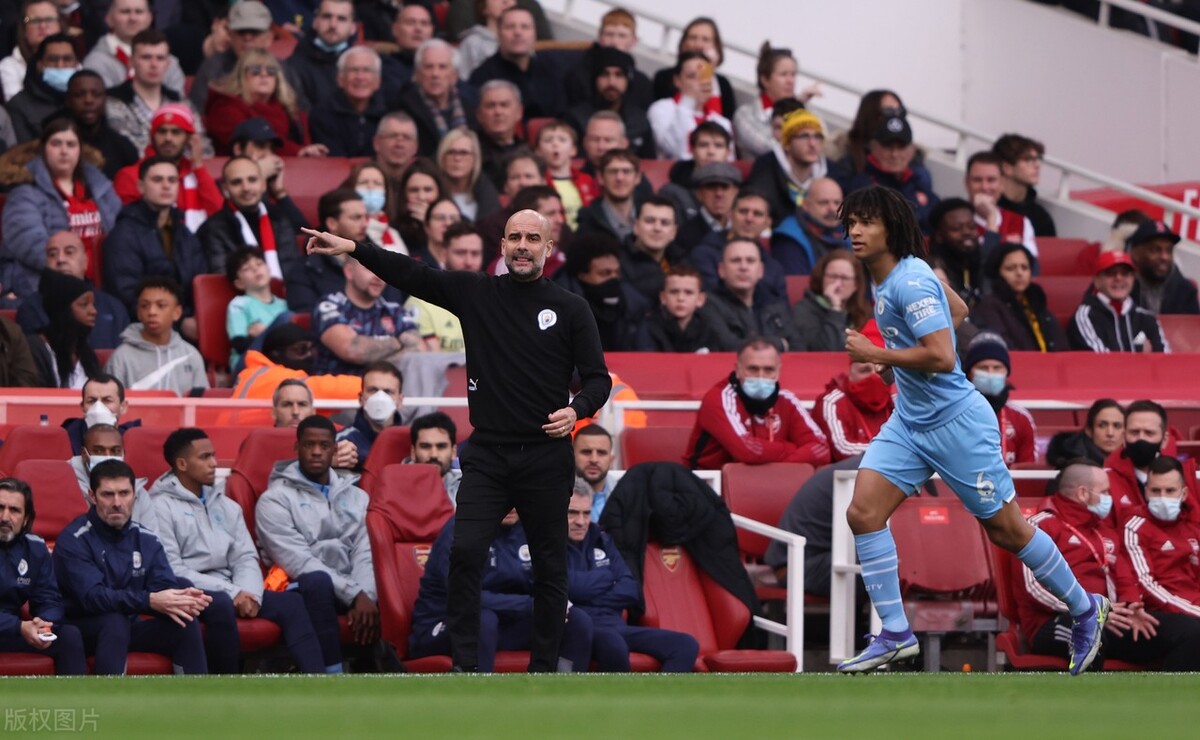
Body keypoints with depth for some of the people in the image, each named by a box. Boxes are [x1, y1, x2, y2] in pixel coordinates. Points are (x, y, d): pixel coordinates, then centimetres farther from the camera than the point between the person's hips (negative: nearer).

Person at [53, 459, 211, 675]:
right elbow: (92, 596, -25)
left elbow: (165, 586, -4)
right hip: (83, 629, -6)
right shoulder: (74, 540, -13)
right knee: (115, 621, -36)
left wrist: (182, 599, -30)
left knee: (186, 623, -18)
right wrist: (150, 601, -36)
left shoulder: (146, 539, 7)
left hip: (129, 627, 6)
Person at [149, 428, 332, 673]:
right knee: (221, 604, -38)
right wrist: (232, 593, -18)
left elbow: (246, 558, 13)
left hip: (228, 591, 7)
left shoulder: (226, 506, 20)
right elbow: (172, 570, -12)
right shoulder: (161, 507, -3)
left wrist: (249, 593, -11)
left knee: (292, 602, -14)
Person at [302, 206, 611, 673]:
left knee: (550, 567, 5)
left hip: (546, 459, -1)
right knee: (464, 552, -13)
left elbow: (598, 377, 2)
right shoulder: (475, 293, 6)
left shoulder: (570, 310, 2)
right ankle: (464, 665, -10)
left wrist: (577, 410, -19)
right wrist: (353, 248, -10)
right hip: (487, 455, 1)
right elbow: (411, 274, 0)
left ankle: (544, 667, 15)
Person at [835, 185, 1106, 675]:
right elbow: (959, 309, 22)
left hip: (956, 422, -9)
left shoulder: (910, 282, -21)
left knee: (1006, 530, 3)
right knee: (863, 513, -8)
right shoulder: (886, 279, 7)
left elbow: (942, 358, -29)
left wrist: (876, 355, -21)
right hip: (909, 423, 9)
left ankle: (1084, 609, 23)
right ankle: (895, 634, -5)